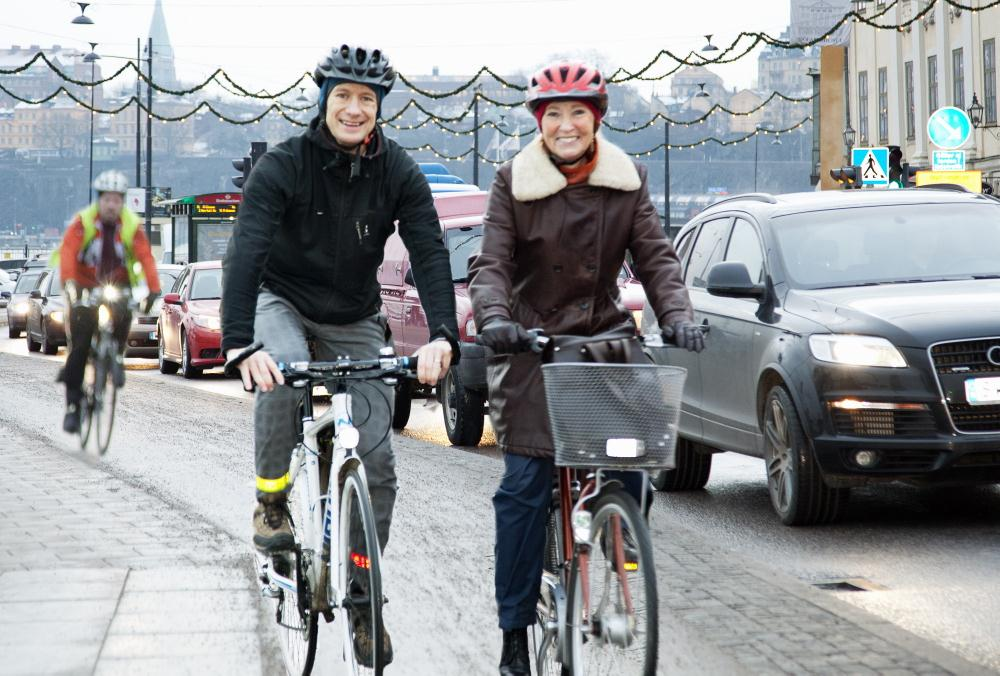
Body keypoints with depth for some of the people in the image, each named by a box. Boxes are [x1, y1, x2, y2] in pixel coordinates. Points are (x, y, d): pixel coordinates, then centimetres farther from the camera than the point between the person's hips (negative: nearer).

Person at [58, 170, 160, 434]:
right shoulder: (83, 222, -14)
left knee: (123, 316, -32)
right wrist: (68, 282, -44)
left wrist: (153, 290, -33)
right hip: (84, 286, -1)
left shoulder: (132, 225, -9)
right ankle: (73, 404, -1)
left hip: (117, 285, 1)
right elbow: (68, 251, -27)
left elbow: (145, 257, -19)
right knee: (79, 345, -8)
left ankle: (117, 356, -4)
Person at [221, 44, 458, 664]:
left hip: (354, 321, 3)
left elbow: (430, 255, -20)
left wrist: (441, 335, -38)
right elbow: (246, 254, -29)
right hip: (282, 302, -2)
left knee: (377, 459, -5)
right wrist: (240, 346, -45)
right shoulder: (284, 167, -20)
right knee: (283, 376, -37)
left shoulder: (399, 174, -12)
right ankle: (271, 502, -13)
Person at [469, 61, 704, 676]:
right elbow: (492, 264, -8)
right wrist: (495, 318, -28)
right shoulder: (514, 183, -3)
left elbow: (655, 256, 1)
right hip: (534, 345, -2)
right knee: (525, 486, -7)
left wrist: (677, 314, -17)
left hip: (606, 337, 3)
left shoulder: (627, 181, 5)